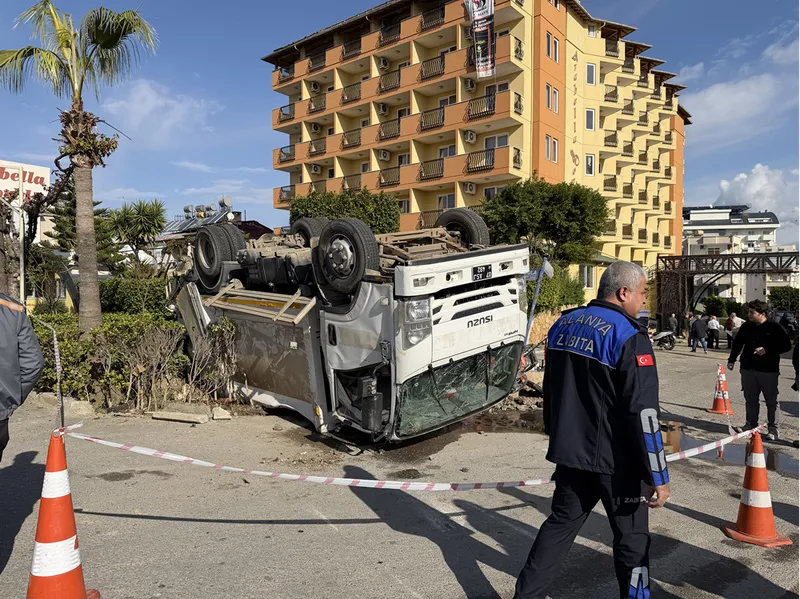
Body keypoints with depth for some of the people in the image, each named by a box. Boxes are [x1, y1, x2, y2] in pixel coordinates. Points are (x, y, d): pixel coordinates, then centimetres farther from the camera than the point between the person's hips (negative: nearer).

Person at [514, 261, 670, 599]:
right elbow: (642, 413, -21)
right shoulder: (628, 336, -18)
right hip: (615, 461, -6)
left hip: (571, 453, 7)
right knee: (632, 537, 13)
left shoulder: (563, 324, 4)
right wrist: (657, 476, -14)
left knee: (560, 524, 18)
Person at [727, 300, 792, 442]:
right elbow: (737, 344, 17)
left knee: (772, 401, 3)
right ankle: (751, 424, 24)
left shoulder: (775, 328, -7)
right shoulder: (746, 327, 7)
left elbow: (786, 345, -6)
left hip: (769, 371, -4)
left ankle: (773, 428, 11)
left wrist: (767, 350, -16)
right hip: (748, 369, 4)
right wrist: (732, 360, 14)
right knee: (750, 400, 11)